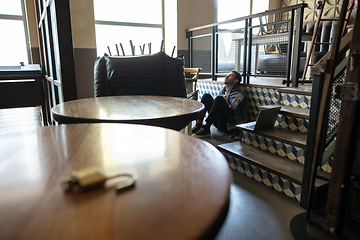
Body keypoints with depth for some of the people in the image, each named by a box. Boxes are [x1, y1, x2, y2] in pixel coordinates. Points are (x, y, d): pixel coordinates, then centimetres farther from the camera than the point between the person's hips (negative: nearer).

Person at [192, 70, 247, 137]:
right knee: (206, 96, -1)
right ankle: (198, 124, -15)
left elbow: (235, 112, -17)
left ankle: (206, 128, -27)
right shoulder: (223, 89, 18)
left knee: (219, 99, -27)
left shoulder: (238, 91, -5)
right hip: (218, 122, 7)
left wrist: (226, 102, -7)